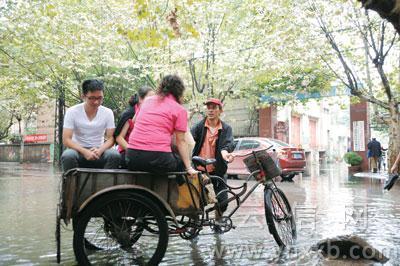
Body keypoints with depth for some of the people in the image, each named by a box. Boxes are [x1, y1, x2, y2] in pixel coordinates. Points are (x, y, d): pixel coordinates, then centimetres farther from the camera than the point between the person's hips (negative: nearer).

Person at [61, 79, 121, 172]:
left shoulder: (108, 113, -1)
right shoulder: (72, 112, -6)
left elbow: (111, 138, -4)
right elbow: (66, 140, -10)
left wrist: (100, 150, -25)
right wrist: (84, 151, -26)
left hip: (98, 151, 1)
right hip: (78, 150, -1)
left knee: (114, 155, -30)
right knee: (68, 156, -35)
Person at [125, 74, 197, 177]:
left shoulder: (147, 100, 17)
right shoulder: (180, 110, 2)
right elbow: (181, 141, -1)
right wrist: (189, 168, 1)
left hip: (132, 157, 5)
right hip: (158, 158, -5)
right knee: (182, 162, 21)